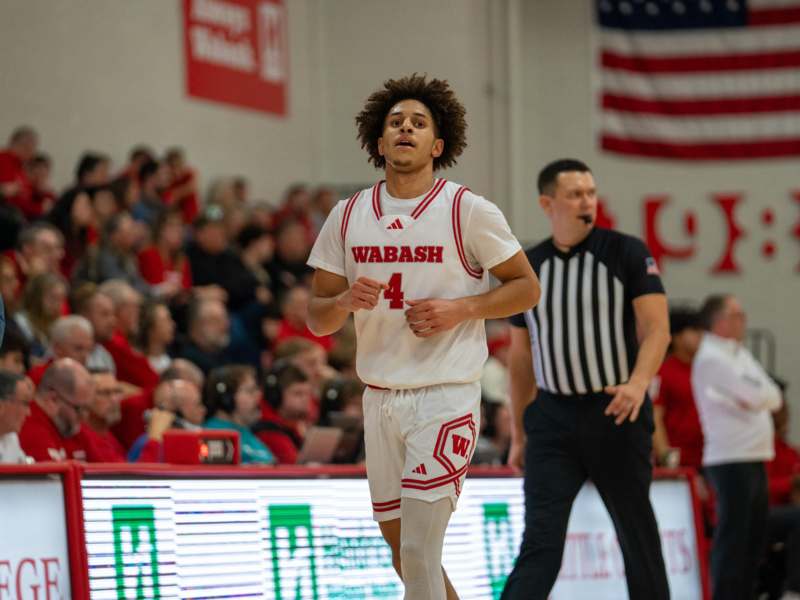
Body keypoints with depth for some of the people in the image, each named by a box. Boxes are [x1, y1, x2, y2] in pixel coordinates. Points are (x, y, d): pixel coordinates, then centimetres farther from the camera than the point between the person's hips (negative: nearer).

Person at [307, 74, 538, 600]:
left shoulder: (469, 211, -5)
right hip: (380, 395, 5)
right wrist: (346, 301, -14)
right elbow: (317, 319, 8)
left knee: (419, 548, -15)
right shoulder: (347, 217, 6)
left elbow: (527, 288, 1)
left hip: (446, 394, -5)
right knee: (403, 552, 13)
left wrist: (459, 309, -14)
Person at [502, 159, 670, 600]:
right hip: (552, 418, 2)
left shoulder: (627, 253, -2)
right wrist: (519, 435, 15)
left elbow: (657, 329, -9)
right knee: (540, 538, -8)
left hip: (616, 413, -2)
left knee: (637, 534, 6)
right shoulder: (527, 268, 9)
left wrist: (638, 383, -27)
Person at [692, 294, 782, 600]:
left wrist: (754, 399, -9)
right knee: (732, 539, -9)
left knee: (754, 538, 10)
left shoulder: (740, 354, 18)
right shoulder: (710, 357, -9)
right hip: (730, 459, -9)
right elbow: (756, 394, -17)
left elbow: (773, 397, 9)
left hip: (754, 458, 9)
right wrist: (756, 399, 2)